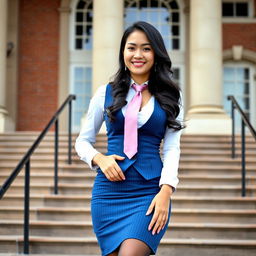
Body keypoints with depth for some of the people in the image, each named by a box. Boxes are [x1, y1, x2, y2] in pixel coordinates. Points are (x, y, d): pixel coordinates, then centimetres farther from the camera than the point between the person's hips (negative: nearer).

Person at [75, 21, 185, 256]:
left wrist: (166, 191, -12)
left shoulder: (170, 97, 7)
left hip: (150, 191, -1)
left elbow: (172, 149, 1)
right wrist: (99, 159, -8)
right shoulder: (106, 93, 8)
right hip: (109, 190, 2)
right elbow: (83, 141, 13)